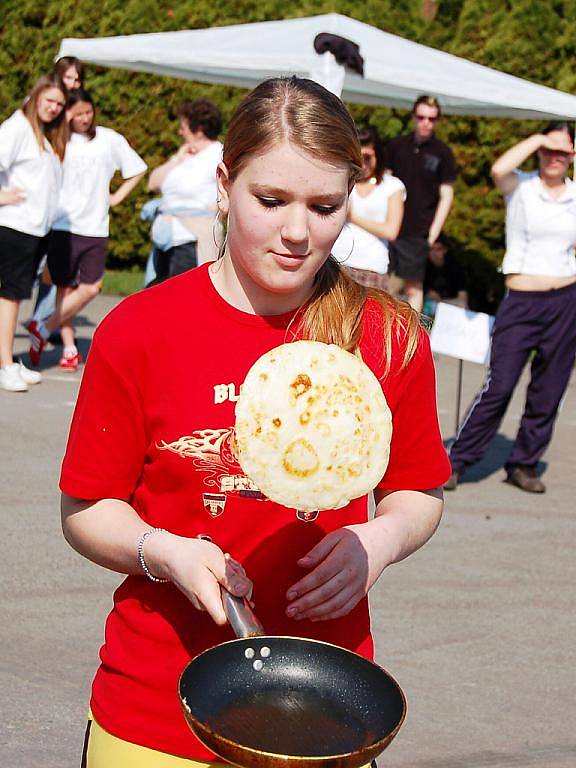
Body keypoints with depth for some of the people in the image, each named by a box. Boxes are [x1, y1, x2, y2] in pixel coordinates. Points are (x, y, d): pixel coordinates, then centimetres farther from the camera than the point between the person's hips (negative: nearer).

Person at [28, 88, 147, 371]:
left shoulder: (110, 140, 8)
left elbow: (137, 170, 19)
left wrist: (116, 197, 11)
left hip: (96, 228, 3)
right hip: (62, 225, -3)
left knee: (90, 288, -6)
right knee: (66, 286, 1)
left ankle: (44, 329, 4)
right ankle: (69, 348, 8)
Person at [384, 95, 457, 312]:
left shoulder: (442, 153, 1)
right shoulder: (397, 145, 8)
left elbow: (446, 196, 2)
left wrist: (433, 233, -5)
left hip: (417, 232, -3)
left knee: (413, 287, 0)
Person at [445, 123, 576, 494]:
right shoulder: (520, 187, 0)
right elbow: (499, 169, -24)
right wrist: (536, 140, -13)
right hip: (521, 301, -3)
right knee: (499, 386, -8)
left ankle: (524, 463, 21)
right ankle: (458, 460, 3)